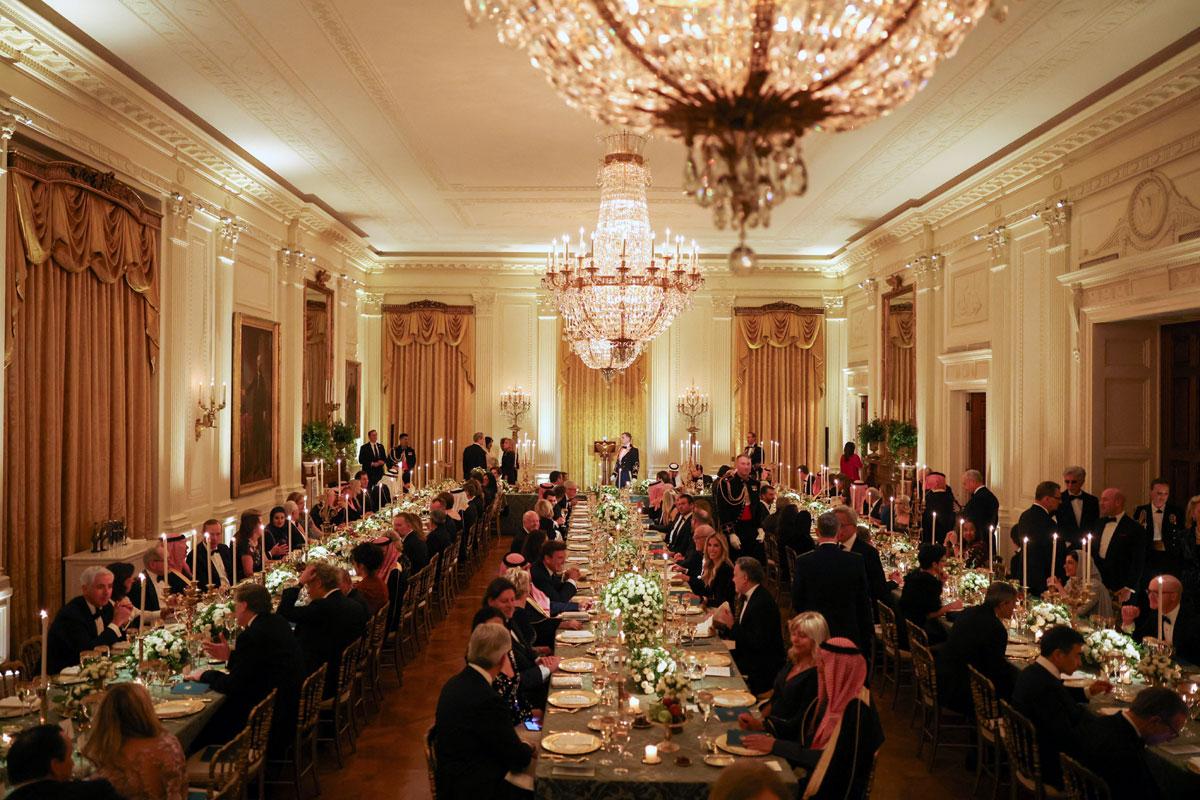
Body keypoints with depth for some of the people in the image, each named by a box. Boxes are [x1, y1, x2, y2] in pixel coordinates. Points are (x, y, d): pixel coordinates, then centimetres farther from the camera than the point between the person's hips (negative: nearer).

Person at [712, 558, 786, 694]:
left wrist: (732, 625, -21)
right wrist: (725, 624, 0)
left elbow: (758, 643, -25)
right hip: (747, 657, 9)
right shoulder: (745, 597, 8)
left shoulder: (763, 602, -21)